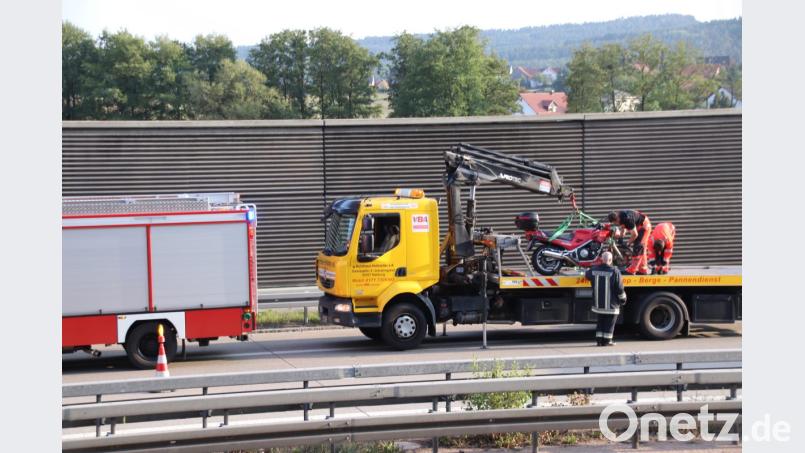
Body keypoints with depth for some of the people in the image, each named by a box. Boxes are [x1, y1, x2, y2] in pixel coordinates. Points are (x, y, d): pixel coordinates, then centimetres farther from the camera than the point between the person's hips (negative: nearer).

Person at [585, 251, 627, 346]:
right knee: (609, 323, 4)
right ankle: (606, 341, 3)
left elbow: (587, 274, 22)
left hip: (598, 303, 5)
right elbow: (619, 287, -12)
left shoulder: (594, 269, -2)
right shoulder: (614, 271, -15)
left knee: (601, 321, 16)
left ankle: (599, 339, 15)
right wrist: (623, 298, 2)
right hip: (611, 304, -5)